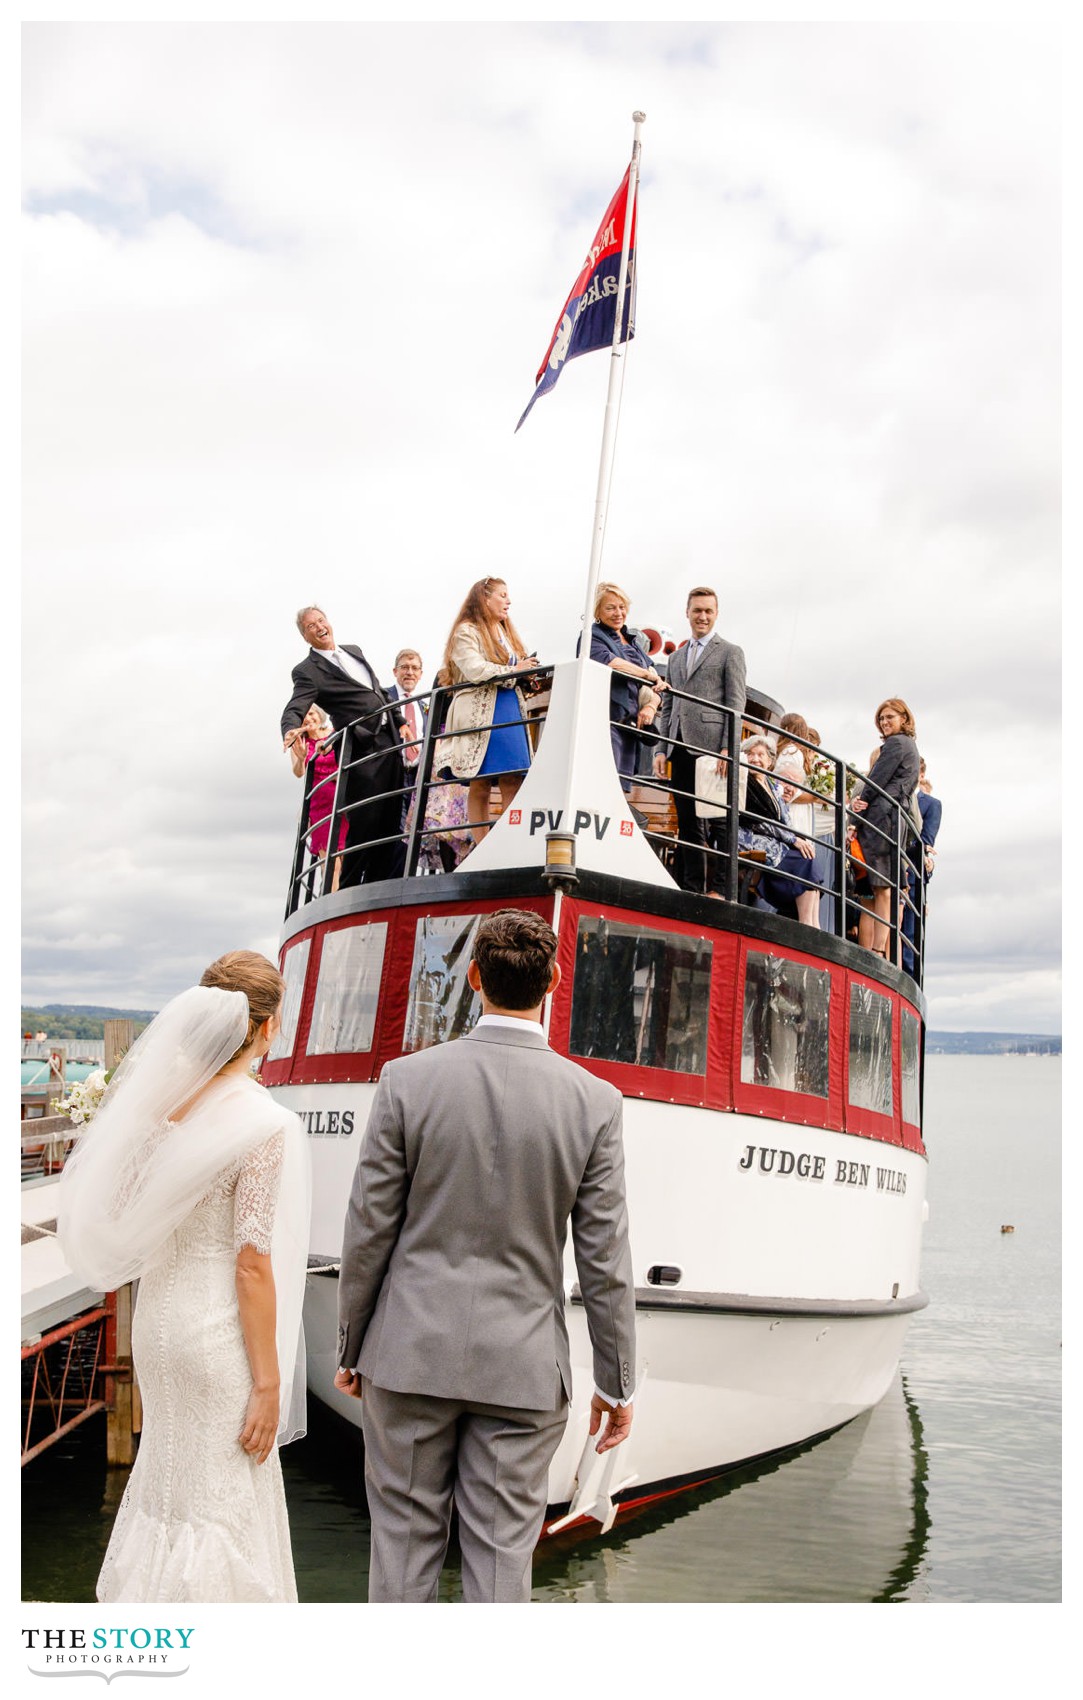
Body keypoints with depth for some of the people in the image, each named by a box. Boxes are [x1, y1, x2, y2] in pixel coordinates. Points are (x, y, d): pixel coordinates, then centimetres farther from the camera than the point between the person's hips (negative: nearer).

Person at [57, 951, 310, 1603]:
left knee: (171, 1485, 25)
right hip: (223, 1330, -8)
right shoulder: (262, 1123, -21)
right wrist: (267, 1383, -12)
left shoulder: (165, 1100, -1)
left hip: (161, 1315, 8)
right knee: (225, 1505, 9)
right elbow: (253, 1266, -20)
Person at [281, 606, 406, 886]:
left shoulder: (354, 650, 18)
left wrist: (400, 721, 23)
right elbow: (294, 709, -17)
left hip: (389, 744, 7)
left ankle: (378, 885, 16)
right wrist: (291, 730, -38)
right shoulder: (308, 670, -4)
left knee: (389, 822, 8)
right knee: (363, 823, -9)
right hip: (362, 752, -7)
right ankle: (347, 889, 1)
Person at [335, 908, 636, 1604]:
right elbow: (605, 1261, -6)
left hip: (411, 1352, 0)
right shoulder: (595, 1101, -11)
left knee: (405, 1537, 16)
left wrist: (353, 1347, 8)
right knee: (501, 1551, 13)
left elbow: (370, 1229, -5)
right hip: (523, 1365, 0)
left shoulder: (408, 1079, -11)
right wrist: (617, 1382, 6)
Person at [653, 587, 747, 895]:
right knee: (687, 822, 5)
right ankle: (690, 889, 6)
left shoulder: (730, 653, 7)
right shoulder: (675, 658, 24)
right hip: (681, 748, 6)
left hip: (711, 746, -6)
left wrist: (727, 748, -14)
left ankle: (718, 888, -6)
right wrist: (662, 749, 9)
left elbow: (736, 704, -2)